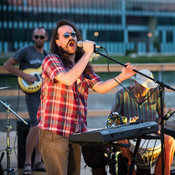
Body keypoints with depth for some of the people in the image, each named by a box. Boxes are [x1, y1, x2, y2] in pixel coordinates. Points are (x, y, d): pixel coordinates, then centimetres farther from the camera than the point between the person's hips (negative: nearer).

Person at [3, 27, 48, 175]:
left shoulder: (47, 55, 16)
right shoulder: (25, 51, -3)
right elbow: (7, 65, -4)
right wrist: (24, 75, -13)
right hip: (33, 94, -7)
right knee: (35, 127, -17)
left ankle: (38, 161, 15)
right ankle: (27, 163, -10)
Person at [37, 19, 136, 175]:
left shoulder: (85, 66, 17)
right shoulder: (51, 60, -5)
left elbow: (100, 87, 10)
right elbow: (68, 79, -22)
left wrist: (121, 77, -5)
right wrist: (87, 53, -16)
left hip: (76, 132, 7)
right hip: (54, 132, -7)